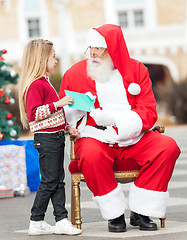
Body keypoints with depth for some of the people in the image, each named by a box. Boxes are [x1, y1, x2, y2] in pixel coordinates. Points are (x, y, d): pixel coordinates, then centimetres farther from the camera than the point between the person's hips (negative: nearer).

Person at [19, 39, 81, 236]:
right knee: (49, 181, -5)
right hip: (46, 139, -10)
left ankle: (61, 220, 10)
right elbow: (34, 114, -24)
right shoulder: (36, 85, -15)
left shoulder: (44, 83, 18)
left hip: (55, 137, 10)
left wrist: (66, 127, 18)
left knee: (58, 181, 8)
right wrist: (58, 104, -25)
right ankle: (36, 223, 2)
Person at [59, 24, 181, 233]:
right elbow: (63, 117, 8)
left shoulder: (136, 70, 6)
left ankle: (140, 212, -14)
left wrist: (113, 118, -17)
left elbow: (148, 114, -2)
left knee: (168, 146, -24)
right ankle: (114, 214, -18)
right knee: (91, 155, -38)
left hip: (133, 138, 2)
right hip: (95, 138, -2)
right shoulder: (74, 74, 4)